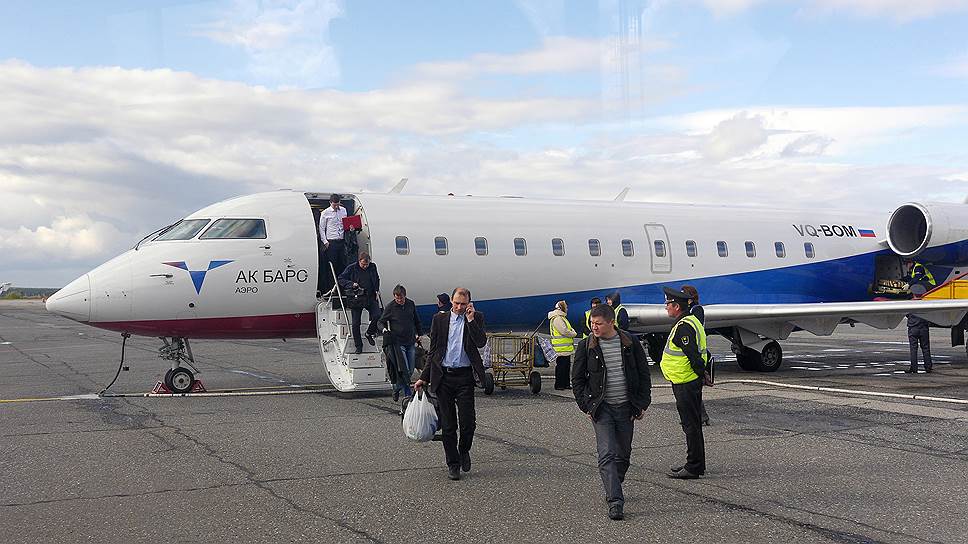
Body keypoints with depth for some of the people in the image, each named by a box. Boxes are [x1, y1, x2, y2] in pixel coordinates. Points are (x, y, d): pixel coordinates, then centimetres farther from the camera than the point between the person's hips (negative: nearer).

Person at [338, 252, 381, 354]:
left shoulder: (373, 267, 7)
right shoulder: (351, 268, -3)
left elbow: (377, 280, 24)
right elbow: (341, 279, -1)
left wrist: (377, 291, 10)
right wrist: (352, 284, -16)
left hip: (370, 297, 2)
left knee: (377, 316, -17)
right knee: (356, 323, -2)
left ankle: (369, 334, 9)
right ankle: (358, 346, 11)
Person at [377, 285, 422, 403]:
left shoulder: (411, 304, 7)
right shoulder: (390, 307, -4)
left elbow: (416, 321, 21)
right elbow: (380, 322, 0)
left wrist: (419, 334, 19)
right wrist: (383, 328, -21)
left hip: (411, 342, 5)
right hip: (398, 342, -4)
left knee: (410, 370, 7)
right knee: (403, 370, -11)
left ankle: (397, 387, 26)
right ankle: (408, 394, 1)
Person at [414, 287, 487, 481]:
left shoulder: (476, 318, 5)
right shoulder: (439, 319, 8)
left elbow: (481, 343, -11)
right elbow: (433, 351, 11)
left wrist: (470, 319, -14)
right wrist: (424, 377, 8)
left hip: (464, 377, -1)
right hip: (443, 377, 1)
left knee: (468, 422, -6)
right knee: (448, 425, 4)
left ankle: (464, 450, 24)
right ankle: (453, 464, 15)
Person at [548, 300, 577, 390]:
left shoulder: (561, 317, 18)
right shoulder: (557, 319, -17)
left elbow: (569, 329, 25)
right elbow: (564, 331, -22)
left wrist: (572, 332, 4)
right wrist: (574, 334, -6)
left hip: (566, 348, 11)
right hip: (561, 348, -11)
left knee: (567, 365, 14)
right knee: (561, 366, -6)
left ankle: (566, 383, 22)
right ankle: (559, 385, -1)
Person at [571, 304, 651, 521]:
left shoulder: (631, 344, 0)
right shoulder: (586, 347, -2)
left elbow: (644, 375, 8)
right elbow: (577, 380, 4)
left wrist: (642, 404, 3)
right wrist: (586, 406, -3)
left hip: (626, 408, 2)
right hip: (602, 409, -2)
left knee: (623, 454, 12)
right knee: (607, 455, -13)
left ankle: (613, 489, 33)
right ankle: (615, 501, -15)